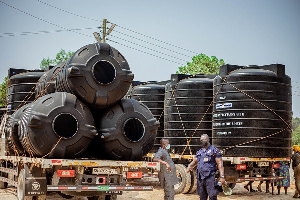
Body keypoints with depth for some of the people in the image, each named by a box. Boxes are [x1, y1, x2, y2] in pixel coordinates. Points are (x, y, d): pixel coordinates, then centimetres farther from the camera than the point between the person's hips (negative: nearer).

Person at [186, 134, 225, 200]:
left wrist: (222, 176, -16)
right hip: (200, 178, 7)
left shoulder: (215, 150, -1)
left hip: (210, 178, -6)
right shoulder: (199, 152, 19)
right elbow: (194, 161, 25)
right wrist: (189, 166, 1)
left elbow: (220, 164, -7)